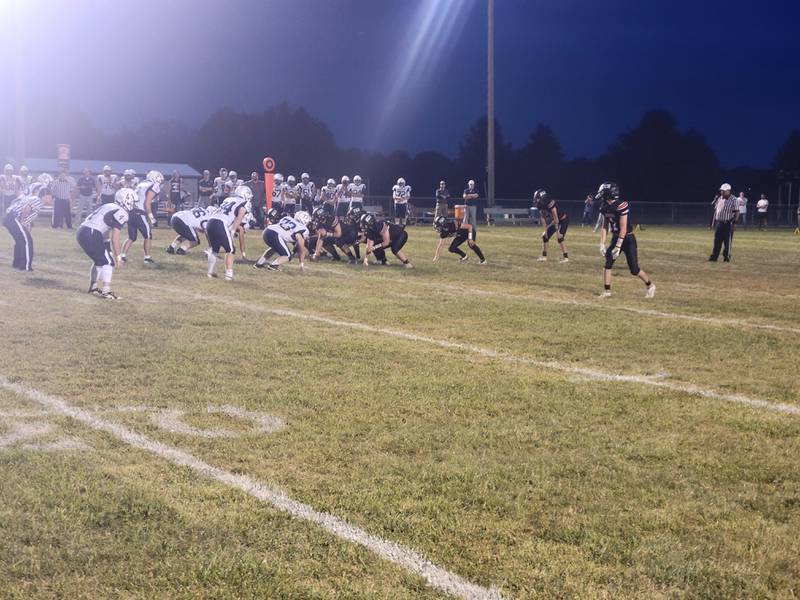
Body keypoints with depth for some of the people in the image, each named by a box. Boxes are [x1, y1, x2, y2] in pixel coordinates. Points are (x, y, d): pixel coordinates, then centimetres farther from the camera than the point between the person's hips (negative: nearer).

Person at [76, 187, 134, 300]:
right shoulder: (121, 213, -6)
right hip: (91, 235, -9)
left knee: (100, 260, 25)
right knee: (108, 262, -2)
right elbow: (115, 237, -11)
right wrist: (117, 255, -3)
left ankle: (92, 287, 34)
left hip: (82, 231, 9)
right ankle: (106, 292, -9)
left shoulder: (108, 206, 22)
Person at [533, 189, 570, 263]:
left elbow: (556, 218, -28)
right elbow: (544, 219, 2)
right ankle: (544, 256, 17)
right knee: (545, 236, 7)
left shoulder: (550, 204, -31)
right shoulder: (541, 207, -5)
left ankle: (565, 257, -11)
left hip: (563, 220, -9)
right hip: (554, 222, 9)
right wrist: (545, 230, -1)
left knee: (560, 238, -19)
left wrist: (557, 230, -24)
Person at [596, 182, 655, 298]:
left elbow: (623, 229, -24)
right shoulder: (605, 207, 0)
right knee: (607, 263, -4)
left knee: (634, 269, -3)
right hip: (615, 238, 7)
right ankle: (606, 292, 4)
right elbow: (604, 227, 7)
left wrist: (618, 247, -23)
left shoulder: (621, 206, -25)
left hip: (628, 239, -7)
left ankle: (650, 286, 20)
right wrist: (602, 244, 0)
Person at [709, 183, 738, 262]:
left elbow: (736, 212, -8)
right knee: (717, 241, 7)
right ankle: (714, 256, 11)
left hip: (728, 223, -5)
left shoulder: (734, 200, -7)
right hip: (719, 222, 5)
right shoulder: (719, 199, 10)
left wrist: (734, 221, -18)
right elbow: (715, 210, 17)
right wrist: (714, 221, 14)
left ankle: (727, 256, 7)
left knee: (728, 241, -2)